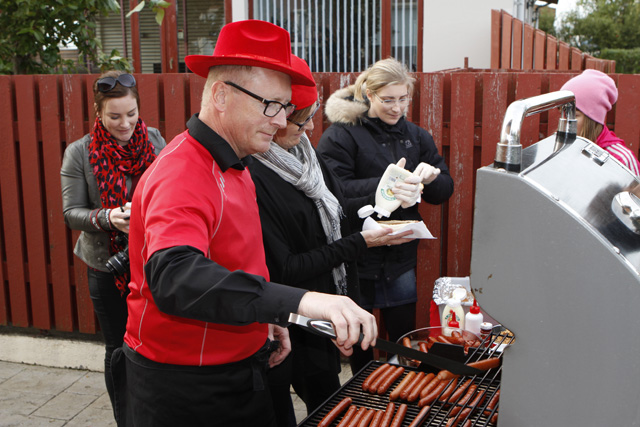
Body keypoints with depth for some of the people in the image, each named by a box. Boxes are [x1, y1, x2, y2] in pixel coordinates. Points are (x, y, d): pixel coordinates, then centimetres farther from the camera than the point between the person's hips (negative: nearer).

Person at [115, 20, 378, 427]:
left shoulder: (234, 165, 6)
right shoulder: (180, 176, -26)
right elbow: (174, 278, -43)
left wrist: (268, 318, 12)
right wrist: (295, 302, -52)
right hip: (180, 390, -8)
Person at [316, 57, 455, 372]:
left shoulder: (415, 136, 10)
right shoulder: (340, 134, -8)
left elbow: (444, 190, 10)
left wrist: (431, 177, -13)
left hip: (401, 257, 5)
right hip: (357, 257, -4)